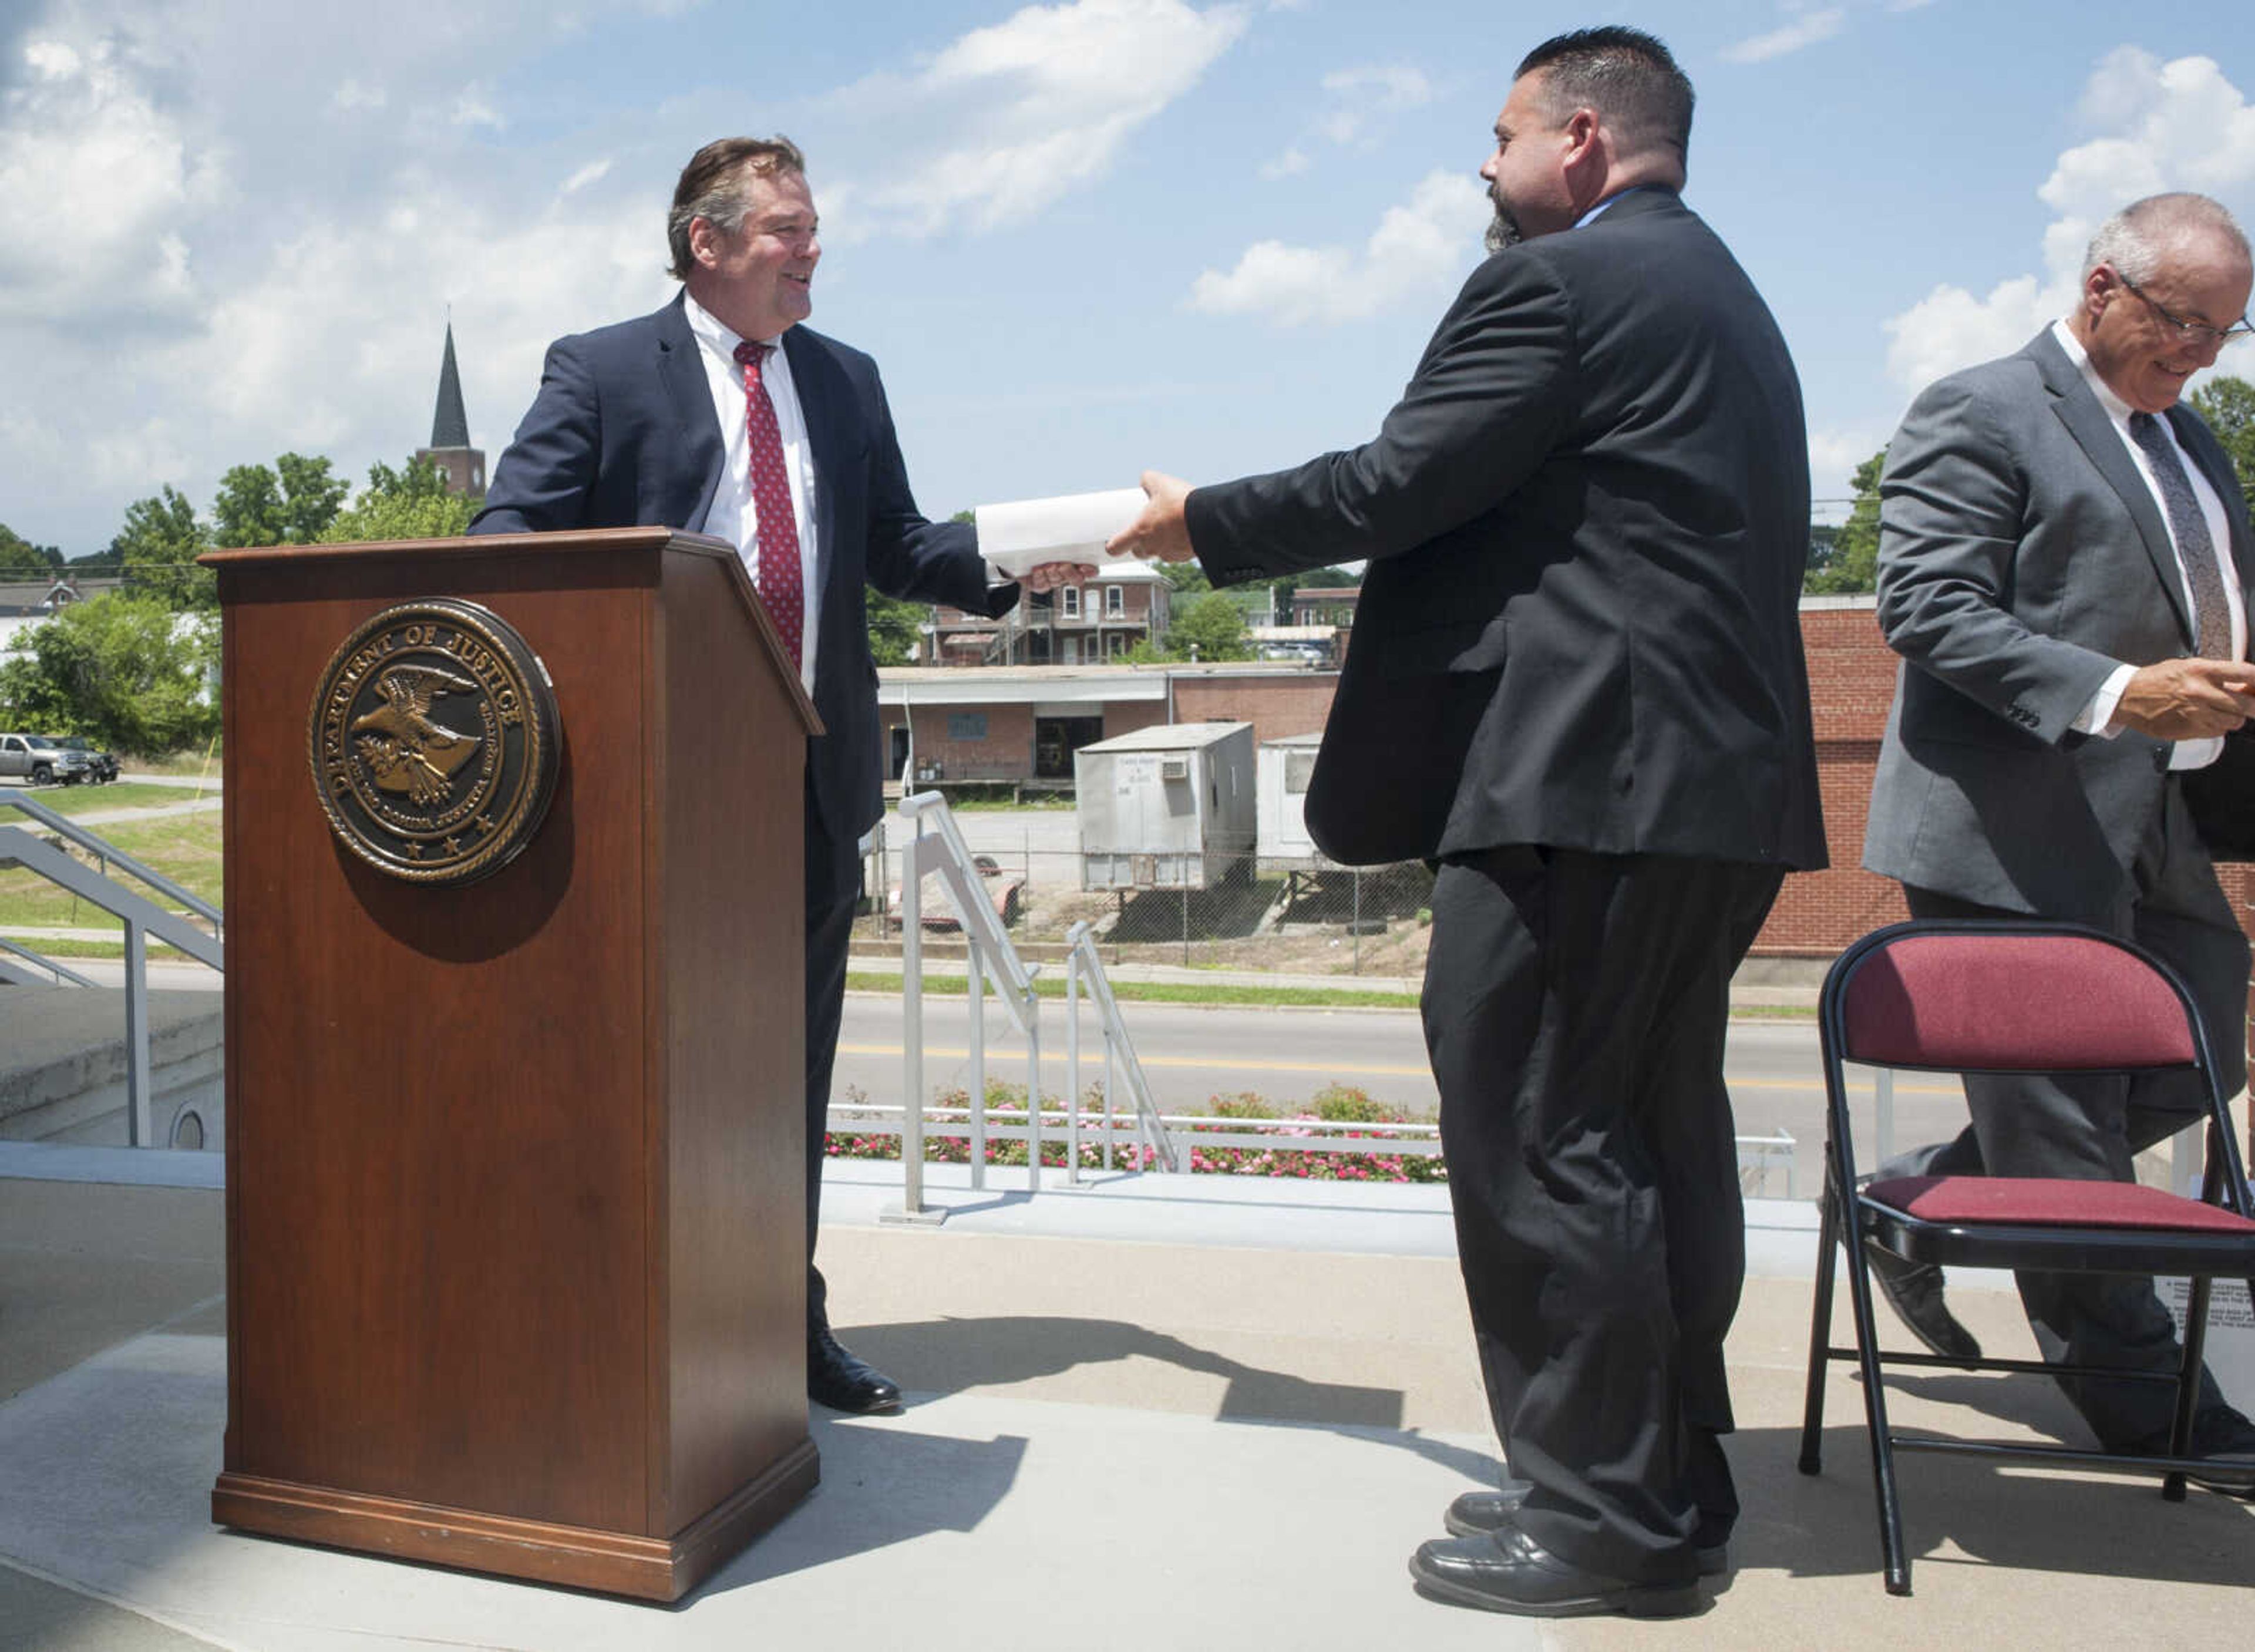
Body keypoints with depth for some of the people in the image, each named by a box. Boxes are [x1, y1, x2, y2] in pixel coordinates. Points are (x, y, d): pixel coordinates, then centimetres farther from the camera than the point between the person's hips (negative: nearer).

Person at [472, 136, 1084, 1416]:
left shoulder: (847, 381, 17)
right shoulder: (601, 372, 2)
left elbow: (896, 543, 15)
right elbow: (509, 536, -4)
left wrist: (1004, 560, -5)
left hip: (816, 779, 5)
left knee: (795, 1064, 12)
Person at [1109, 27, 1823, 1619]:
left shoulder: (1556, 279, -7)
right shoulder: (1727, 298, 24)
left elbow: (1397, 484, -11)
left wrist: (1204, 520, 3)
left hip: (1577, 776, -10)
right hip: (1719, 780, 10)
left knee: (1536, 1142, -3)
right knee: (1655, 1134, 14)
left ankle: (1604, 1518, 6)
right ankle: (1669, 1482, 24)